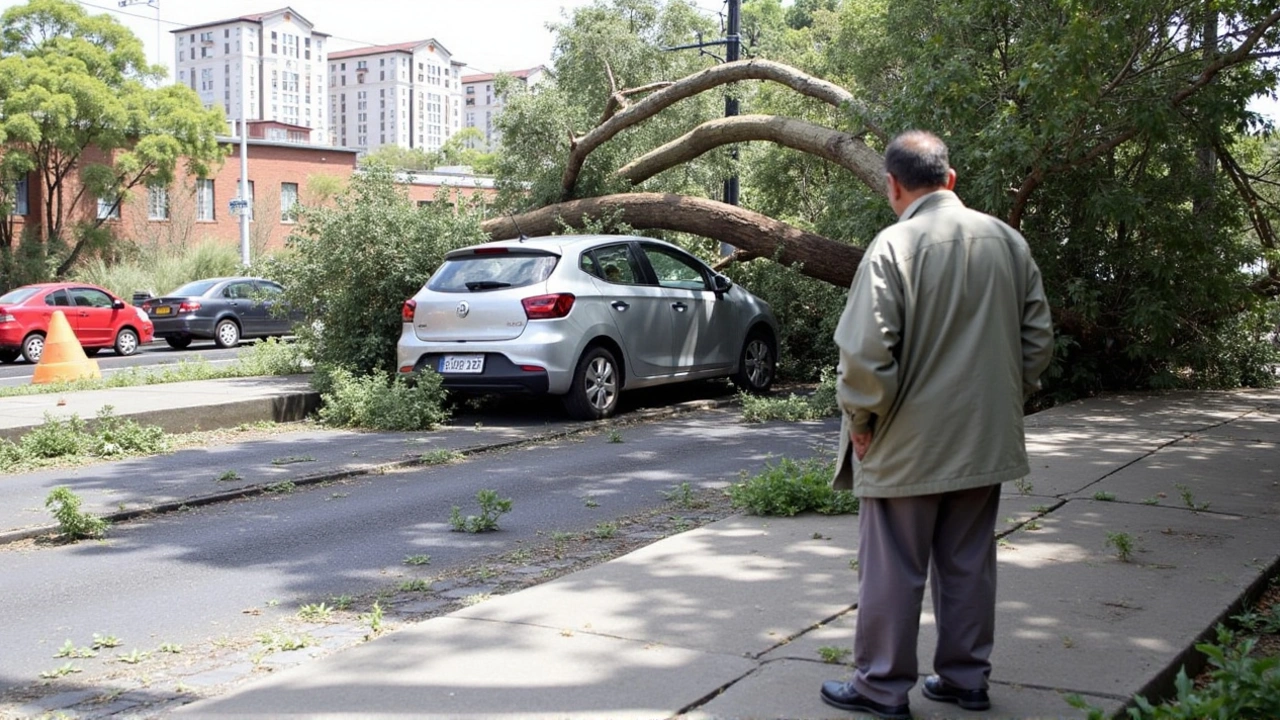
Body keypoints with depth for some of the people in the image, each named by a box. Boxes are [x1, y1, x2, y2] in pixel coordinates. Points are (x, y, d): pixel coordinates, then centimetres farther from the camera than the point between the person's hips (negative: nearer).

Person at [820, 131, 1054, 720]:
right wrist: (1004, 401, 17)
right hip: (986, 441, 6)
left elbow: (866, 350, -21)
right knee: (969, 565, 16)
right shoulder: (1007, 241, 4)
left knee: (893, 570, 6)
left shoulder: (894, 245, -15)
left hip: (908, 445, -6)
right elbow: (1037, 337, 9)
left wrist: (860, 419, -7)